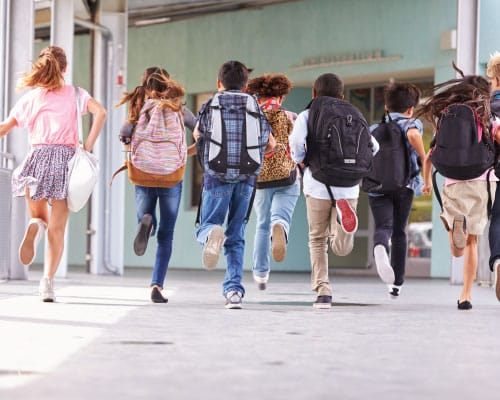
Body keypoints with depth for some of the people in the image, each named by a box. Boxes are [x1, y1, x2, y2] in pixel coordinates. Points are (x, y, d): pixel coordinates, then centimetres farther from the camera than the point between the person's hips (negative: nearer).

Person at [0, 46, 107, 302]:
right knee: (57, 230, 2)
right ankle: (48, 282, -11)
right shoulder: (74, 94, 8)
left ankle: (36, 224, -19)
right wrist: (88, 146, -4)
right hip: (65, 156, -1)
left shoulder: (30, 98, 11)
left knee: (40, 217, 19)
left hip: (37, 157, 1)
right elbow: (100, 112, -9)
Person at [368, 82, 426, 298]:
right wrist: (424, 159, -9)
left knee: (383, 227, -13)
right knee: (399, 232, 15)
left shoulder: (374, 129, 17)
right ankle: (396, 283, 19)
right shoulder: (411, 123, 6)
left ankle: (380, 248, -52)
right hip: (404, 185, -1)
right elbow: (413, 135, -19)